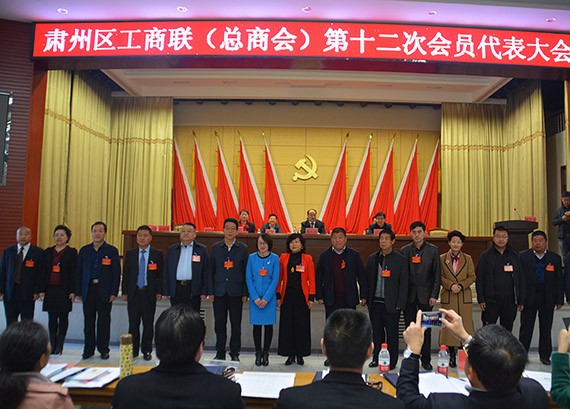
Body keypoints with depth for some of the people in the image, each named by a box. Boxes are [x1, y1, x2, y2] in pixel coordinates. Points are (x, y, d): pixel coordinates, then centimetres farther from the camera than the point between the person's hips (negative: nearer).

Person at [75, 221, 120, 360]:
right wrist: (78, 291, 3)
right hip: (88, 290, 3)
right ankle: (89, 349, 19)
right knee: (88, 321, 8)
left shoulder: (112, 251, 1)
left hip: (104, 291, -2)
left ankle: (104, 349, 15)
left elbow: (116, 273, -2)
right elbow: (78, 272, 9)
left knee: (104, 321, 4)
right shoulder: (84, 250, 9)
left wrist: (114, 292, -8)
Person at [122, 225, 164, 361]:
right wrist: (125, 292, 2)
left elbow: (160, 274, 1)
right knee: (133, 323, 6)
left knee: (148, 323, 4)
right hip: (133, 293, 2)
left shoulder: (157, 254, 1)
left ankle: (147, 351, 15)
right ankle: (133, 350, 18)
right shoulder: (130, 253, 8)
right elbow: (125, 273, 8)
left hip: (149, 293, -2)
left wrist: (159, 291, -5)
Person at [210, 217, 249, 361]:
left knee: (236, 324, 5)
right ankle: (220, 353, 19)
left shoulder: (243, 249, 3)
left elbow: (246, 272, 1)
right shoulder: (215, 248, 8)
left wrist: (245, 293, -3)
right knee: (219, 324, 7)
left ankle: (235, 353, 18)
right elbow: (211, 270, 7)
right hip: (219, 292, 1)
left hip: (236, 292, -1)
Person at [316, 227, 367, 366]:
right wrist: (319, 296, 0)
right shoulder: (324, 256, 4)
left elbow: (362, 276, 4)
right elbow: (319, 277, 6)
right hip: (331, 299, 0)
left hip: (349, 298, 0)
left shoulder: (354, 255, 3)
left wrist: (363, 295, 0)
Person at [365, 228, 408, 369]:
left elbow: (404, 284, -3)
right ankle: (376, 358, 23)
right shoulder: (372, 258, 9)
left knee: (391, 333, 4)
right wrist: (367, 299, 5)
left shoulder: (401, 260, -2)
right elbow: (368, 280, 11)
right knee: (377, 332, 11)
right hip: (375, 303, 4)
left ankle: (392, 361, 16)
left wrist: (399, 304, -8)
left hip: (391, 304, -3)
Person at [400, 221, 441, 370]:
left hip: (425, 295, -1)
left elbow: (437, 275, 0)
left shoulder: (433, 250, 1)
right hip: (409, 295, 1)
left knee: (426, 328, 4)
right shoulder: (404, 250, 5)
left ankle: (426, 360, 15)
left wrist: (434, 295, -6)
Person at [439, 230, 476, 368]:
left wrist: (461, 285, -9)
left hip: (464, 296, 1)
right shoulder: (442, 258, 5)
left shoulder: (468, 258, 9)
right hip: (448, 297, -1)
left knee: (465, 324, 0)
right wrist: (451, 285, -13)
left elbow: (472, 277, 6)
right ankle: (452, 355, 8)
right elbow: (440, 277, 2)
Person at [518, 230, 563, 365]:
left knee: (546, 328, 10)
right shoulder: (523, 256, -1)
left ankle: (545, 355, 23)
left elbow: (559, 280, 6)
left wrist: (559, 300, 2)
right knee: (526, 328, 6)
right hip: (529, 297, -1)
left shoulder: (555, 258, 5)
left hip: (547, 299, 1)